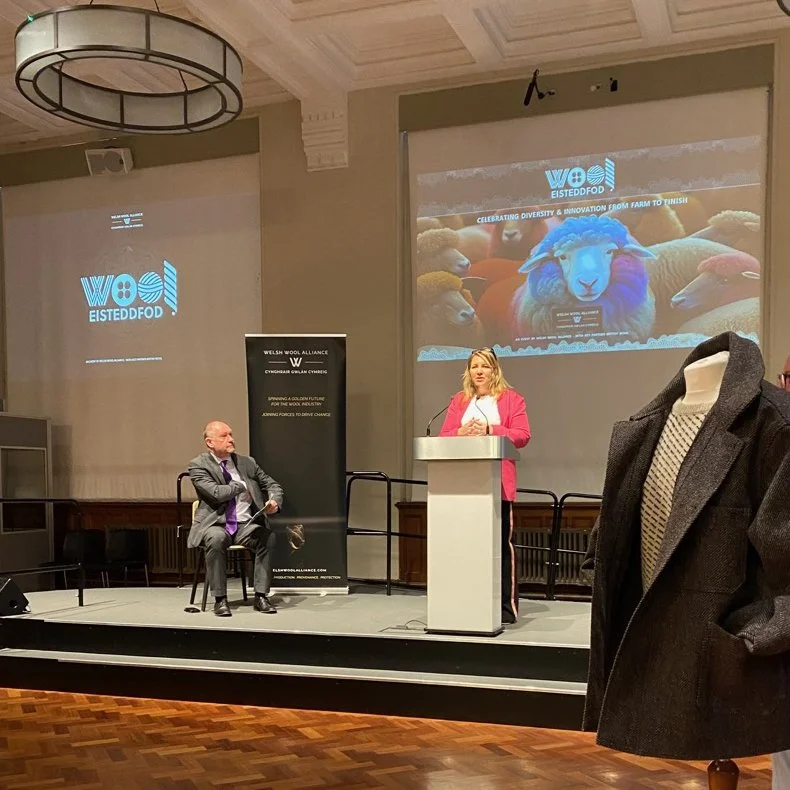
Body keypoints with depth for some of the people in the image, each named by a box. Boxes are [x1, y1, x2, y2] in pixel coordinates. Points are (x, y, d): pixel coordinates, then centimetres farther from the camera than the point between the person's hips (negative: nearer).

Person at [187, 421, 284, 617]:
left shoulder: (247, 462, 12)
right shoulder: (198, 465, -2)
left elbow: (273, 485, 15)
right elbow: (216, 493, -17)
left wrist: (275, 501, -7)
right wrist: (241, 485, -3)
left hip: (245, 524, 3)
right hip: (215, 524, -3)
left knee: (267, 537, -27)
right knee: (216, 538, -37)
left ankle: (261, 596, -18)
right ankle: (220, 599, -23)